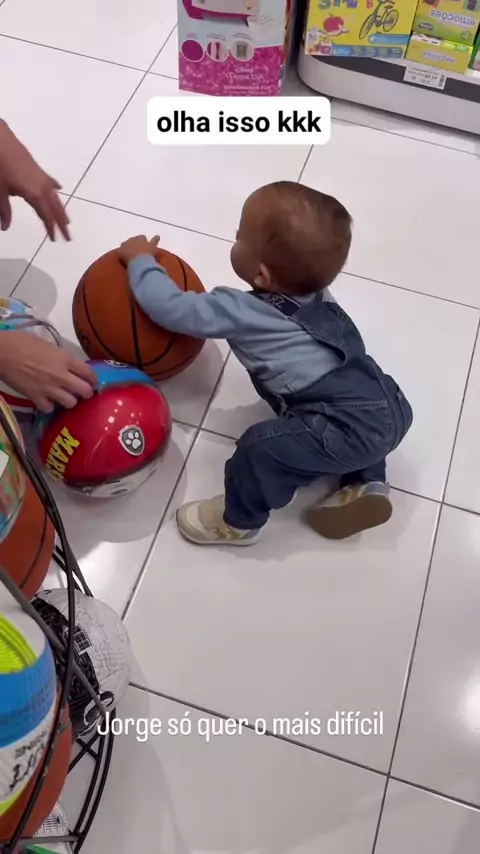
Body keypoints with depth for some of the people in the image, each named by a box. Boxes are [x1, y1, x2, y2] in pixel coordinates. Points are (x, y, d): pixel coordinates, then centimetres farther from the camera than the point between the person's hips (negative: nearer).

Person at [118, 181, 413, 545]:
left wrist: (140, 260, 12)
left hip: (350, 430, -9)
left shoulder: (242, 313, -8)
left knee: (261, 447, -12)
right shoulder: (314, 292, 15)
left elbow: (170, 308, -4)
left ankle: (240, 521, 13)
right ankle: (367, 485, 27)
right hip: (392, 409, 9)